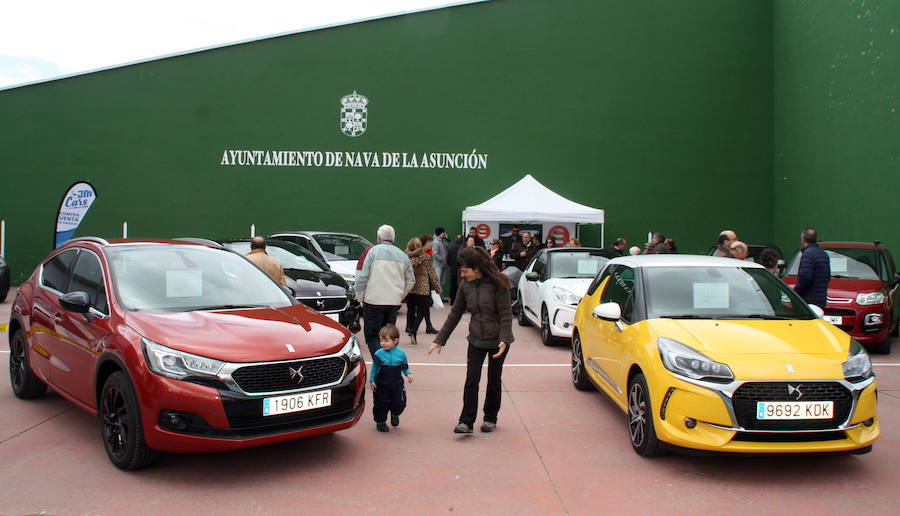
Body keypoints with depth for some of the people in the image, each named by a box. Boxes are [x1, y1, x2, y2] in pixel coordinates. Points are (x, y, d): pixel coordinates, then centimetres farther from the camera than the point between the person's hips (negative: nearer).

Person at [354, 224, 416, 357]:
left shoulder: (371, 251, -4)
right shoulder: (402, 255, 11)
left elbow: (361, 277, -8)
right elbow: (410, 281, 16)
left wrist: (360, 297, 3)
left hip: (373, 301, -4)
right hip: (394, 302, 5)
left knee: (371, 336, 1)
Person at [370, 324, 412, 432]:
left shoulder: (401, 353, -5)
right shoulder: (378, 354, -8)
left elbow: (405, 367, 8)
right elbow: (374, 369, 1)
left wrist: (408, 374, -8)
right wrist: (372, 380, -4)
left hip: (397, 384, 1)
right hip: (381, 385, -1)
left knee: (399, 403, 1)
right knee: (381, 404, 3)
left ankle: (395, 415, 35)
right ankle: (381, 422, 27)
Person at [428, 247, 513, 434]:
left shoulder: (497, 283, -15)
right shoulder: (465, 285, -1)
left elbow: (506, 313, -16)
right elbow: (455, 314, 7)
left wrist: (504, 340, -28)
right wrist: (440, 340, 7)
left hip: (498, 340, -3)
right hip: (476, 340, 3)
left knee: (493, 381, 8)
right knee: (471, 380, -6)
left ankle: (490, 419, 25)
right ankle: (466, 422, -3)